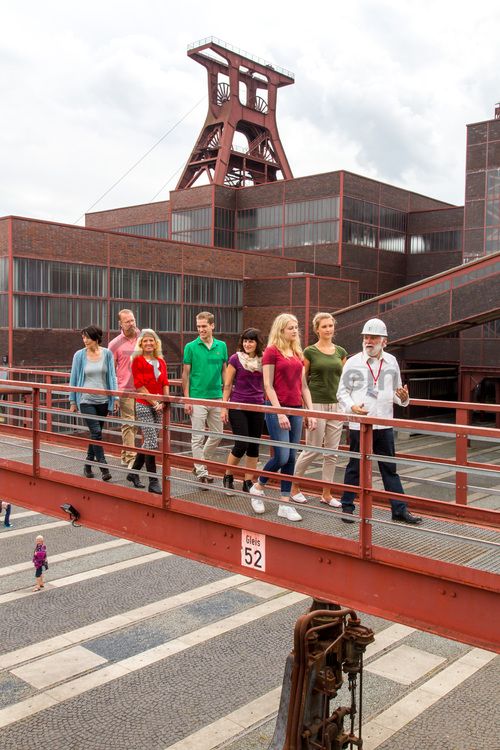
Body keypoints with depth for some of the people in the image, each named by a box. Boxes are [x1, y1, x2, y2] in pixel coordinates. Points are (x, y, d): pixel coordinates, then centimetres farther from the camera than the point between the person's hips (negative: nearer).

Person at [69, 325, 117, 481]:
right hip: (86, 400, -2)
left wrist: (114, 398, -1)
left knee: (95, 433, 11)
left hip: (103, 400, 2)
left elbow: (112, 377, 3)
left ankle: (88, 465, 25)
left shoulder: (107, 354, 0)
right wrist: (72, 401, 4)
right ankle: (104, 468, -8)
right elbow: (74, 378, 4)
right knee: (96, 432, -11)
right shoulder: (79, 355, -2)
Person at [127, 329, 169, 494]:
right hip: (144, 405, -6)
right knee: (152, 442, -10)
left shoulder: (161, 361, 12)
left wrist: (163, 402, -5)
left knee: (148, 442, 12)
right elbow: (139, 385, -11)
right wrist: (154, 402, -13)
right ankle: (153, 482, -4)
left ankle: (133, 472, 29)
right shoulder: (138, 360, -5)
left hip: (158, 407, 6)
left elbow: (165, 383, 10)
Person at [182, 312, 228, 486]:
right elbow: (186, 374, -2)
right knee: (198, 437, -1)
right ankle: (201, 473, 6)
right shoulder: (191, 347, -3)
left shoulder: (222, 346, 6)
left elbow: (224, 371, 11)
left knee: (217, 434, 11)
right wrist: (186, 399, -7)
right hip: (197, 398, -4)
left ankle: (201, 464, 29)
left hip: (216, 397, 4)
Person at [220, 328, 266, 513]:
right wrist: (224, 407, -4)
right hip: (238, 406, -4)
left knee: (254, 446, 6)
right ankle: (228, 476, 15)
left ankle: (248, 482, 17)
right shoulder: (235, 359, -3)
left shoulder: (263, 360, 7)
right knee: (242, 444, -8)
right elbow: (227, 385, -1)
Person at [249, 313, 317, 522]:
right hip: (277, 409, -6)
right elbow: (268, 386, -10)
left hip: (296, 409, 6)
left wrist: (311, 411, 7)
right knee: (282, 456, -9)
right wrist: (279, 413, -16)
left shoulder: (298, 353, 14)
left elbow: (303, 386, 15)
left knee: (291, 458, 5)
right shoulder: (272, 351, -6)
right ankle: (258, 486, 16)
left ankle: (285, 503, 11)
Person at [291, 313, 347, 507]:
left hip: (336, 405, 5)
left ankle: (326, 493, 15)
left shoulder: (341, 352, 9)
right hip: (316, 404, -5)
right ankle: (294, 486, 17)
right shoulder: (310, 352, -4)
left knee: (332, 451, 6)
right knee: (313, 449, -1)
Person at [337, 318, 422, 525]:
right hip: (359, 424, -3)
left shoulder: (391, 362, 8)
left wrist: (403, 397, -7)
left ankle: (400, 509, 15)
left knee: (389, 468, 9)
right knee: (355, 467, 6)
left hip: (384, 424, 3)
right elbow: (342, 391, 0)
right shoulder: (353, 362, -1)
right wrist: (352, 407, -17)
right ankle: (347, 506, 19)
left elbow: (396, 392, 16)